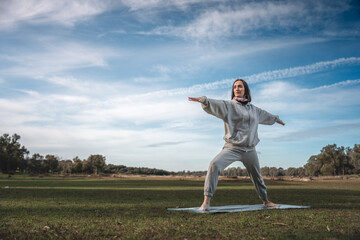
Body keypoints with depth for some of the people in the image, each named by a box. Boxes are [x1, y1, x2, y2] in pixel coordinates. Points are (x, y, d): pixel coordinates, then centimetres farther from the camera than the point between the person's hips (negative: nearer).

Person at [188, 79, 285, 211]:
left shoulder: (254, 109, 14)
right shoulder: (229, 105, -1)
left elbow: (266, 115, 35)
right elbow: (216, 104, -21)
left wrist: (276, 118, 52)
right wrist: (204, 100, -41)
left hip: (249, 149, 5)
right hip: (232, 147, -5)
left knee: (257, 176, 20)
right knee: (215, 165, -28)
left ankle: (265, 201, 44)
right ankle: (206, 201, -26)